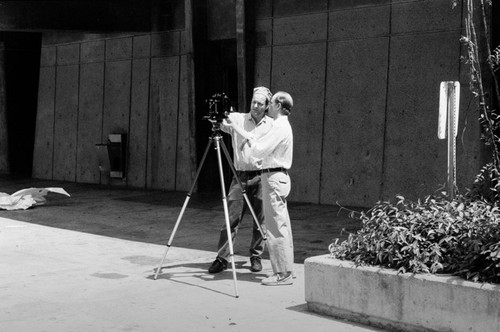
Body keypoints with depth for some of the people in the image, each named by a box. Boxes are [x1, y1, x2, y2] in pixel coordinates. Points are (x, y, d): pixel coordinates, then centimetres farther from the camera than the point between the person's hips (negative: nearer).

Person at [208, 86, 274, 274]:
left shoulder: (272, 125, 7)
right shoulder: (237, 119, 5)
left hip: (261, 177, 1)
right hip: (240, 176, -1)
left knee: (260, 220, 5)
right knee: (231, 218, -3)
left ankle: (256, 257, 19)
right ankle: (222, 258, 3)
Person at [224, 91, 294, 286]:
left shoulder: (280, 127, -13)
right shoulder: (281, 126, 18)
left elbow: (259, 150, -20)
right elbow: (256, 141, 25)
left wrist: (249, 142, -1)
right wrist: (235, 126, 27)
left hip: (274, 178, -10)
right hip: (278, 177, 10)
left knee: (276, 226, -8)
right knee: (281, 226, 10)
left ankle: (283, 273, -6)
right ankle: (284, 271, 14)